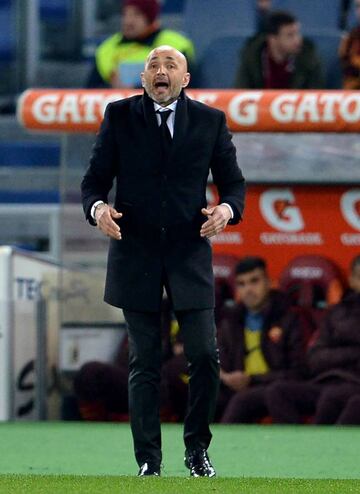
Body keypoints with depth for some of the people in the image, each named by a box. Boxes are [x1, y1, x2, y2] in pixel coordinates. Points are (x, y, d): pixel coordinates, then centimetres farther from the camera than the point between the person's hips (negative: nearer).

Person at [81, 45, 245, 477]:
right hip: (135, 253, 0)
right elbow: (94, 178, 4)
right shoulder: (119, 116, 4)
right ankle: (148, 461, 8)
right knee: (144, 363, 2)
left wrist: (226, 209, -15)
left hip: (189, 251, 0)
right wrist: (98, 208, -18)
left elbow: (233, 182, 7)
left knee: (204, 356, -7)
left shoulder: (210, 121, 5)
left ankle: (196, 449, 12)